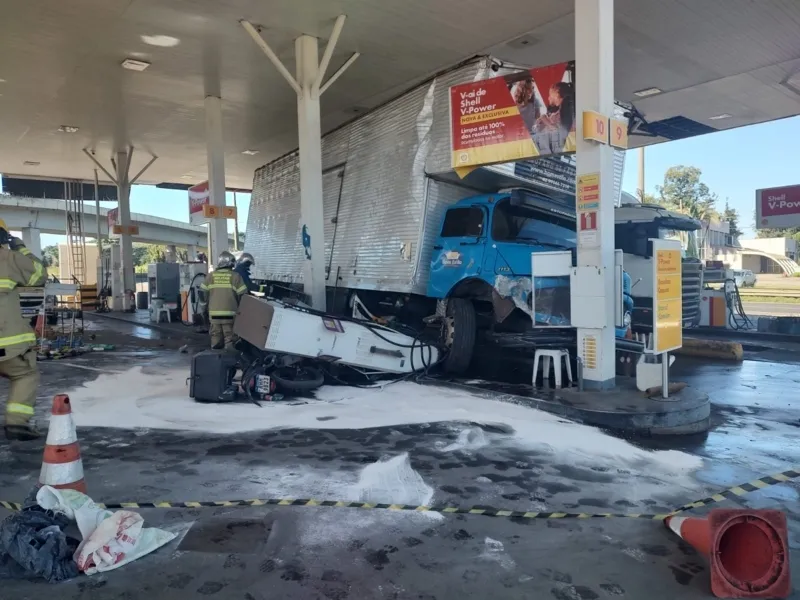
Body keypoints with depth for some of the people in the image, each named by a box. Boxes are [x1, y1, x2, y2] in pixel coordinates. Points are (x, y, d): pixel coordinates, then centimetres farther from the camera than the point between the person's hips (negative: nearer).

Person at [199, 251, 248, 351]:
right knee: (229, 337, 1)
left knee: (216, 338, 11)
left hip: (214, 312, 3)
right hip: (230, 312, -3)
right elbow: (242, 294, -6)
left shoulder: (211, 276, 5)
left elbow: (203, 292, 8)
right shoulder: (235, 276, -4)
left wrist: (207, 305, 22)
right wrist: (240, 307, 9)